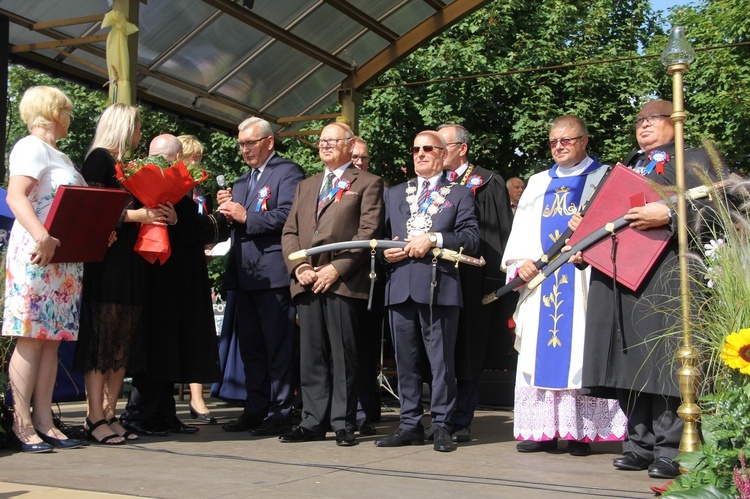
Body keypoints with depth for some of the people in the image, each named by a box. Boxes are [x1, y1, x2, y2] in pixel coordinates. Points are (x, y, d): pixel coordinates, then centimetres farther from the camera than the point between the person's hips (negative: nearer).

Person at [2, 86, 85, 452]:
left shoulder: (60, 157, 23)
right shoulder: (31, 147, -4)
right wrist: (42, 236, -33)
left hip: (66, 258, 9)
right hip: (36, 254, -9)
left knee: (52, 339, 6)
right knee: (32, 337, -8)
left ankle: (43, 421, 8)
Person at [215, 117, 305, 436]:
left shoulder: (288, 172, -3)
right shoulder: (242, 182, 23)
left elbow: (288, 215, -17)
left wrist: (246, 216, -16)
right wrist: (227, 209, 5)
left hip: (273, 274, -8)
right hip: (244, 275, 9)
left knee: (277, 347, -3)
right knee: (250, 347, 11)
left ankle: (280, 414, 2)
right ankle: (255, 411, 19)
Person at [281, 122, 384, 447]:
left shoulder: (367, 183, 6)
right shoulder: (305, 186, 24)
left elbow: (368, 233, -5)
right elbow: (289, 232, 18)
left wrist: (337, 268, -13)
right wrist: (298, 267, -1)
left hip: (344, 282, -5)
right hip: (307, 283, 5)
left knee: (343, 356, -2)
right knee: (311, 356, 6)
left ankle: (344, 424, 5)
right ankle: (314, 422, 12)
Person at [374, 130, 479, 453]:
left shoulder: (460, 195, 11)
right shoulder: (394, 194, 22)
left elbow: (471, 238, -1)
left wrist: (434, 239, -13)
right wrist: (386, 251, -2)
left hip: (439, 287, -4)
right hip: (400, 287, 4)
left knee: (442, 360, -1)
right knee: (405, 360, 8)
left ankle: (441, 426, 7)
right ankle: (410, 424, 16)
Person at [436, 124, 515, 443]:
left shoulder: (487, 184, 2)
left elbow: (500, 234, -5)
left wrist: (496, 278, -13)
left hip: (471, 279, -4)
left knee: (468, 350, 1)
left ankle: (461, 420, 7)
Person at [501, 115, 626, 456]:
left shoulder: (604, 178, 8)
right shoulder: (537, 183, 21)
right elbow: (520, 231, 14)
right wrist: (520, 263, -3)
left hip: (583, 279, -4)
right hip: (540, 279, 5)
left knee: (581, 350, -6)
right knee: (539, 351, 1)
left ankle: (582, 431, -2)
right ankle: (543, 430, 5)